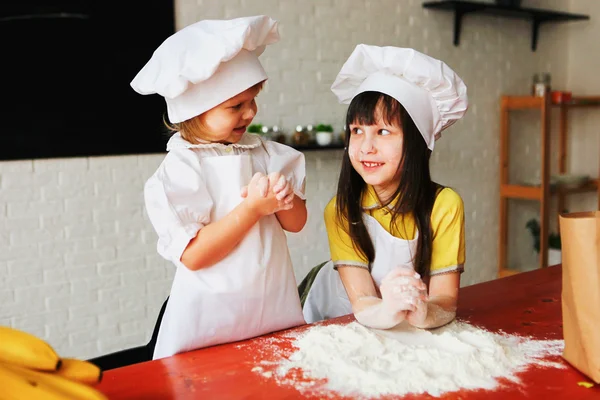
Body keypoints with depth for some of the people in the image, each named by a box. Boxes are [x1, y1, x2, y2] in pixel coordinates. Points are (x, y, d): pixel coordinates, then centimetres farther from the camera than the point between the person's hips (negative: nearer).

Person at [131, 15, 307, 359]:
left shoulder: (266, 153, 3)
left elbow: (297, 222, 6)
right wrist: (253, 208, -22)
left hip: (276, 308, 5)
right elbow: (193, 255, -19)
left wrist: (284, 200, -16)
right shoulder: (179, 170, -13)